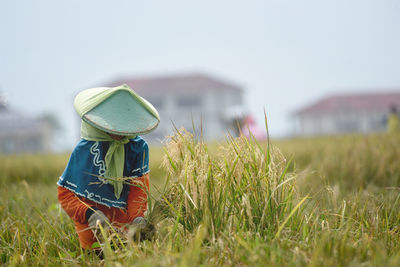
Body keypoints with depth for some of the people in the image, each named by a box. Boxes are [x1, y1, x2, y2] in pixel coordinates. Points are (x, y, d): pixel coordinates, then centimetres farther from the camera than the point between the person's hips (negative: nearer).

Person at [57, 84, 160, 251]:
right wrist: (90, 214, -25)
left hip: (125, 219, 2)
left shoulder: (138, 147, -3)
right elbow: (65, 194, -9)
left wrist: (137, 217, -23)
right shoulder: (84, 149, -11)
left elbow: (139, 188, -4)